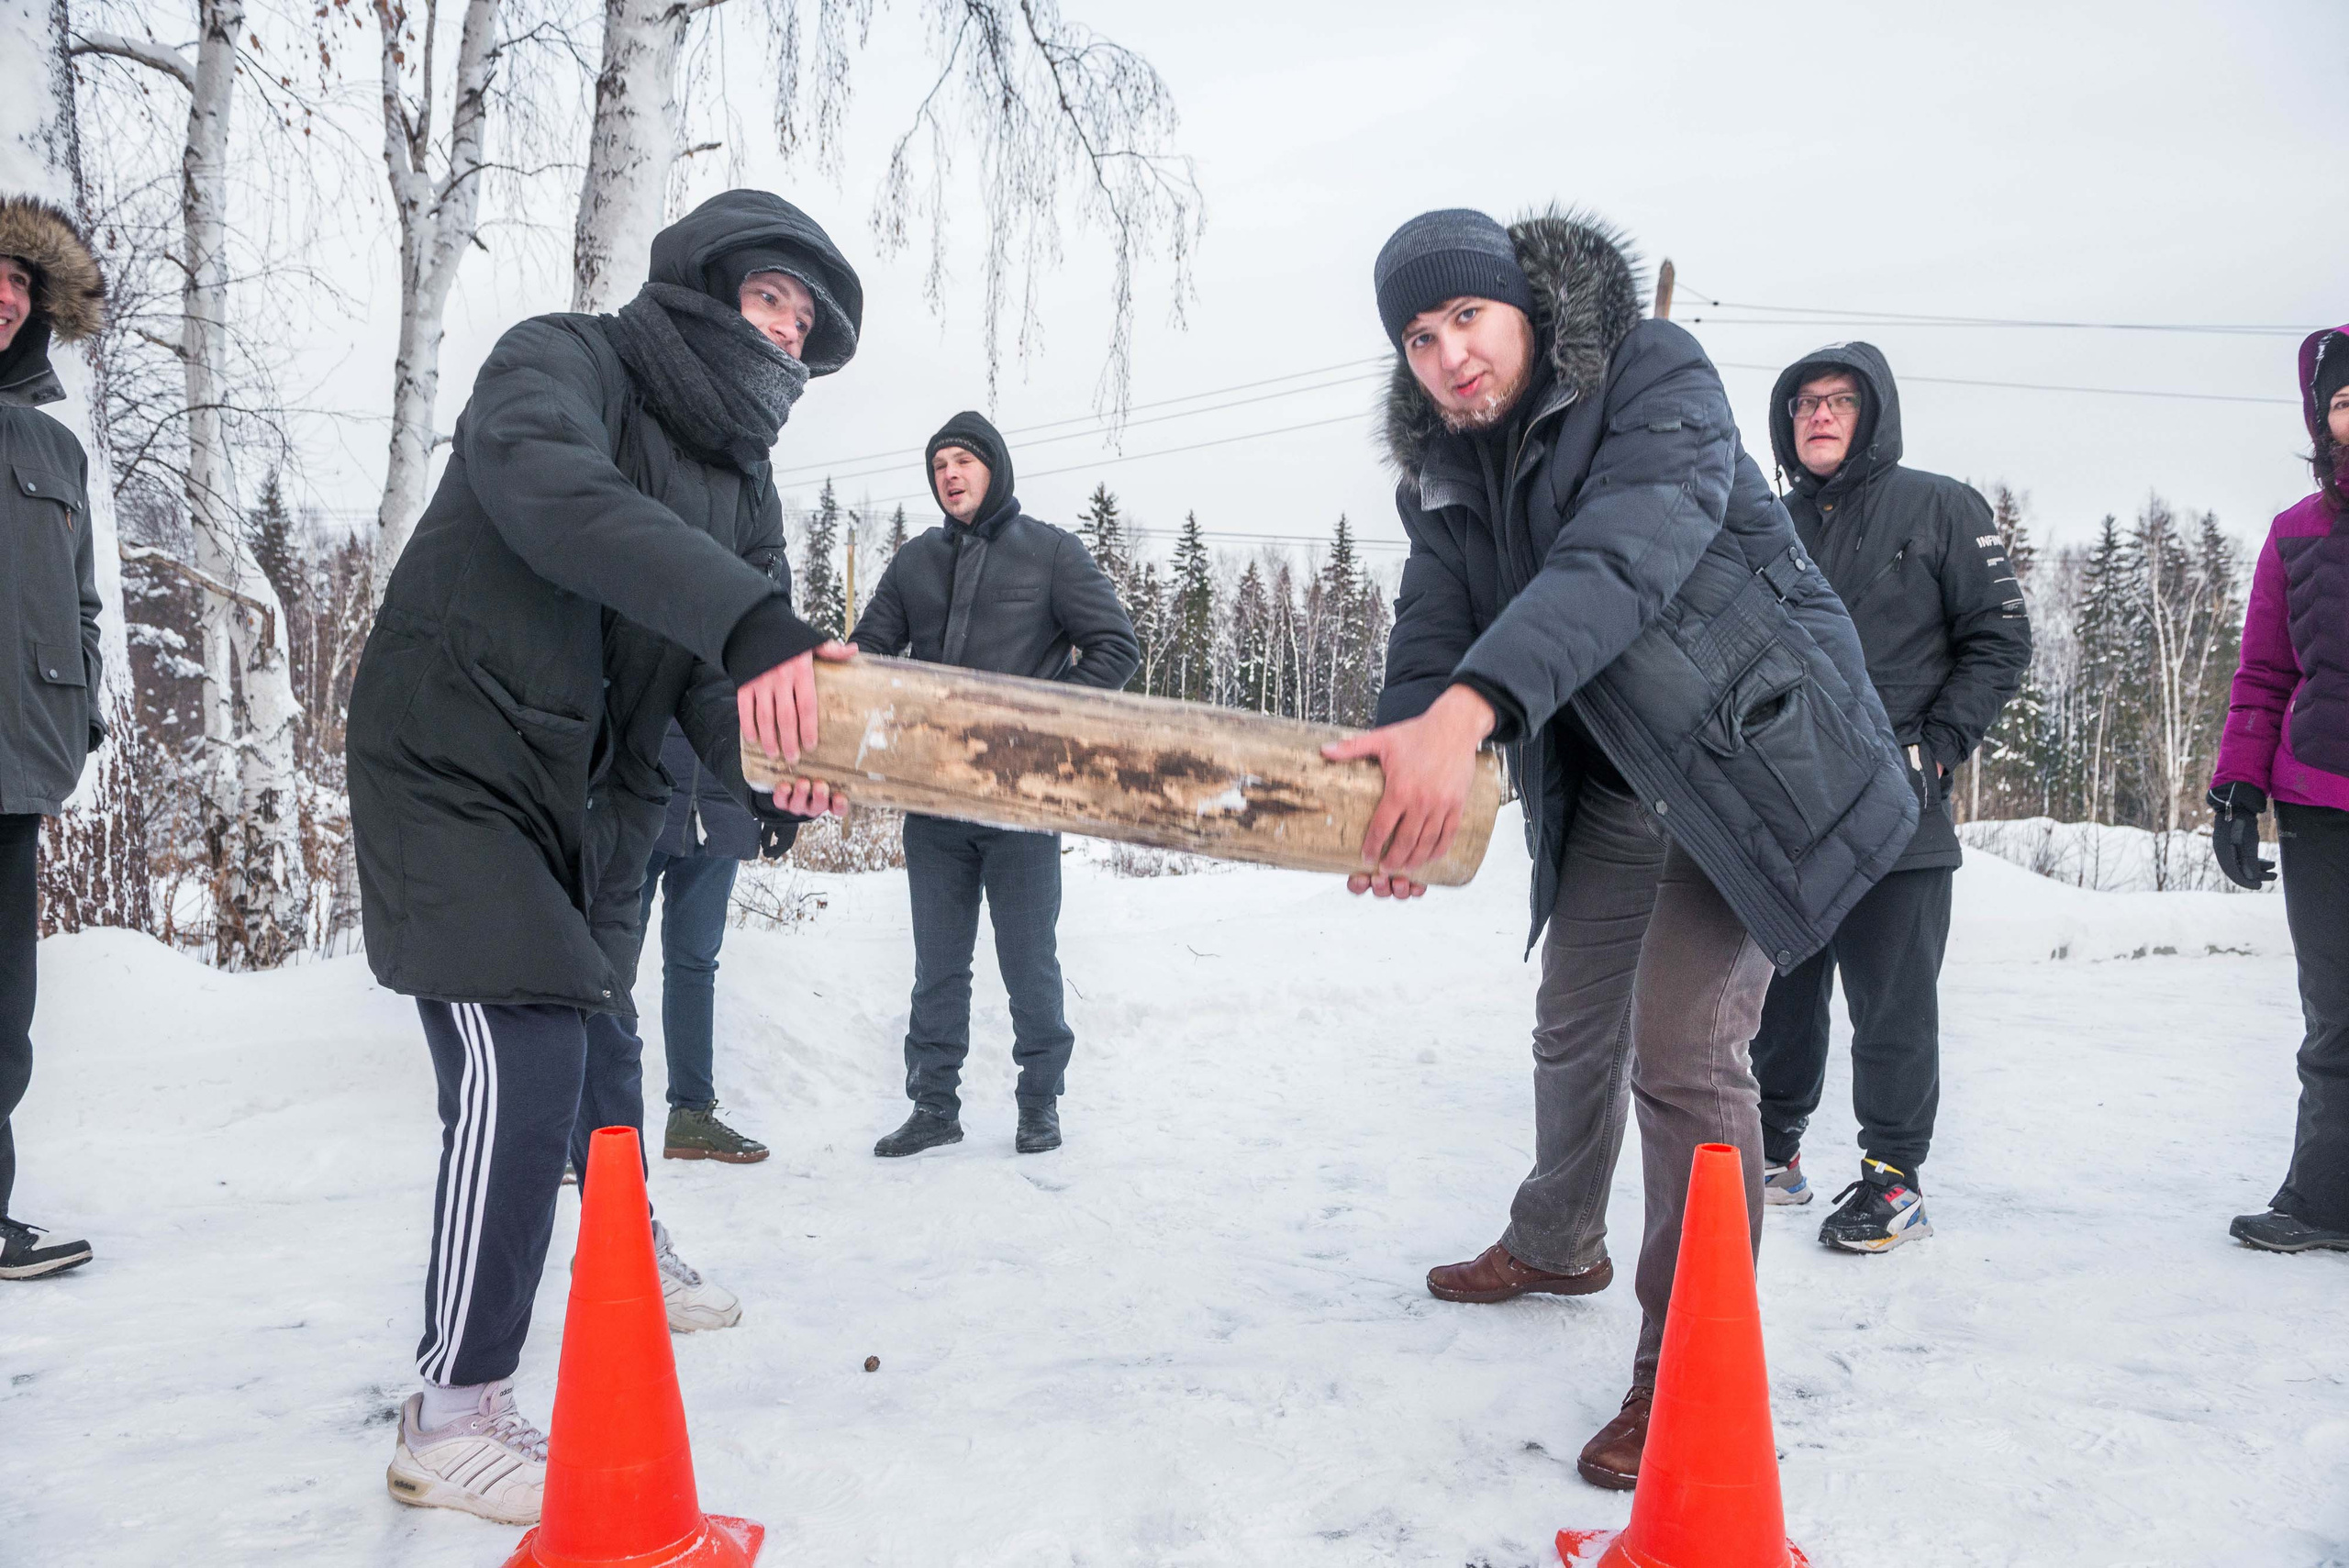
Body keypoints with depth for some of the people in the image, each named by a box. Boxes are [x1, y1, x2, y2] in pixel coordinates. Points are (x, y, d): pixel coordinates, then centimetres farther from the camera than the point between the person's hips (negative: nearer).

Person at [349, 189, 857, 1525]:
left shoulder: (741, 478, 6)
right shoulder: (560, 363, -13)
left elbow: (713, 684, -1)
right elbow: (547, 490, -37)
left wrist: (778, 767, -24)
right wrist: (748, 616, -50)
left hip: (597, 796, 7)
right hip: (456, 770, -7)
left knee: (598, 1030, 22)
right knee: (523, 1060, -18)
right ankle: (456, 1417, -8)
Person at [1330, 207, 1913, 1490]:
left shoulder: (1656, 379, -21)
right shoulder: (1441, 479, -1)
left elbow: (1621, 557, -38)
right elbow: (1433, 636, -11)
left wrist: (1468, 710, -54)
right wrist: (1401, 783, -34)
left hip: (1754, 752, -7)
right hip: (1608, 787, 7)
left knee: (1683, 1048, -15)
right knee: (1574, 1025, 19)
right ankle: (1557, 1242, 46)